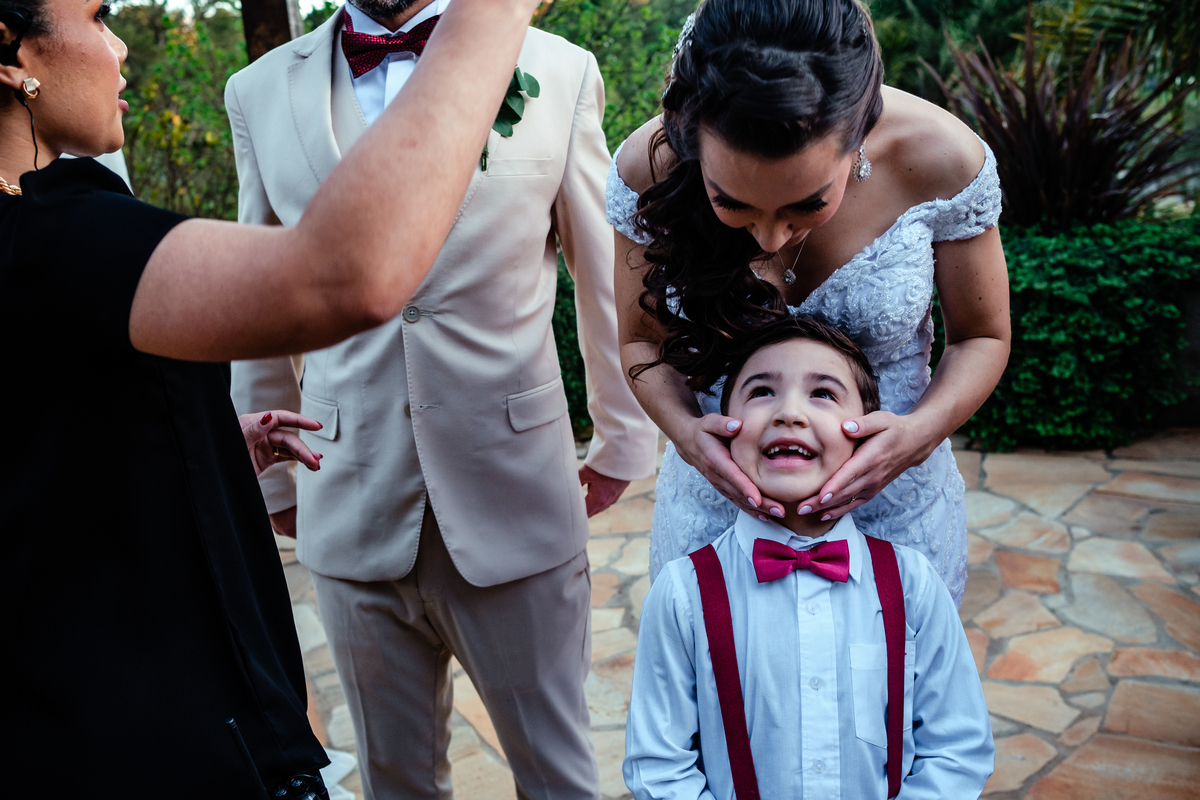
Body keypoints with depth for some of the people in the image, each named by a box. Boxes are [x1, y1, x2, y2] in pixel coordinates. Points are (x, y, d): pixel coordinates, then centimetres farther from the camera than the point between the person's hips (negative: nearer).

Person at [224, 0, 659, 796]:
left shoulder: (559, 73, -1)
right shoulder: (261, 92, 5)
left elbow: (611, 279, 5)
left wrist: (624, 441, 10)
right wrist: (273, 476, 15)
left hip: (513, 503, -1)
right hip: (352, 514, 2)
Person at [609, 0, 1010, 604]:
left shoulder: (943, 160, -21)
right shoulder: (650, 168, -20)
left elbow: (981, 338, -5)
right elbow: (644, 341, -4)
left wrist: (923, 431, -24)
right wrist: (684, 431, -23)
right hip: (715, 498, 1)